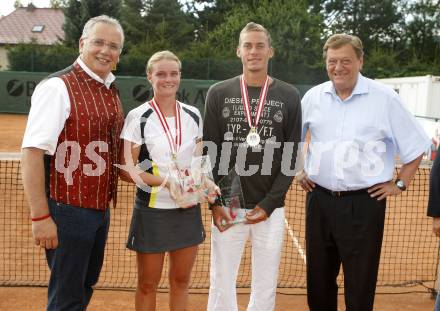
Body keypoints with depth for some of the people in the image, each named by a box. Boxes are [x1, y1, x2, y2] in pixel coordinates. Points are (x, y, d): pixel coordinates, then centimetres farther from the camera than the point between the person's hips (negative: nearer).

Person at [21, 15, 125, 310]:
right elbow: (32, 152, -20)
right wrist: (40, 216, -22)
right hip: (68, 209, -8)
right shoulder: (58, 87, -15)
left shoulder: (111, 90, 9)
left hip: (101, 207, 8)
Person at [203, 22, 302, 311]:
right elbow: (209, 153, 1)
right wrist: (214, 202, -7)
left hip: (270, 209, 0)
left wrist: (268, 204, -8)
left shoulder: (289, 96, 2)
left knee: (266, 287, 11)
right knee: (221, 284, 7)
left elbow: (291, 156, 0)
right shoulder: (218, 93, 3)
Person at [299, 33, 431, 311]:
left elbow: (415, 147, 1)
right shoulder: (313, 96, 4)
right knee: (318, 280, 15)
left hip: (364, 203, -3)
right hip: (319, 199, 4)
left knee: (360, 285, 5)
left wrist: (400, 184, -1)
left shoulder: (385, 98, -6)